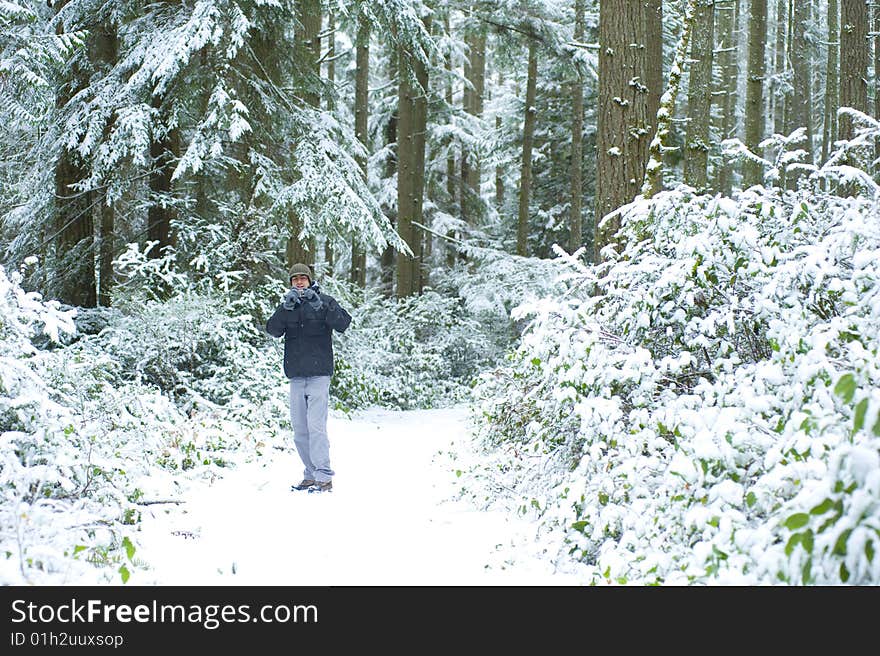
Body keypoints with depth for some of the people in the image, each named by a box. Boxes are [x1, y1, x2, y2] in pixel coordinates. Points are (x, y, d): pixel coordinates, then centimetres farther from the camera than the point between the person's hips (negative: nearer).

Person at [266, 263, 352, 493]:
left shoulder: (325, 302, 2)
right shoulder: (286, 307, 11)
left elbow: (343, 323, -13)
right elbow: (273, 329, -5)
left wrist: (320, 306, -25)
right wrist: (286, 307, -20)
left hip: (319, 374, -5)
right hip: (296, 377, 5)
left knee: (316, 426, -12)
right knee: (299, 430, 8)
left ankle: (324, 477, -11)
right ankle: (311, 475, 18)